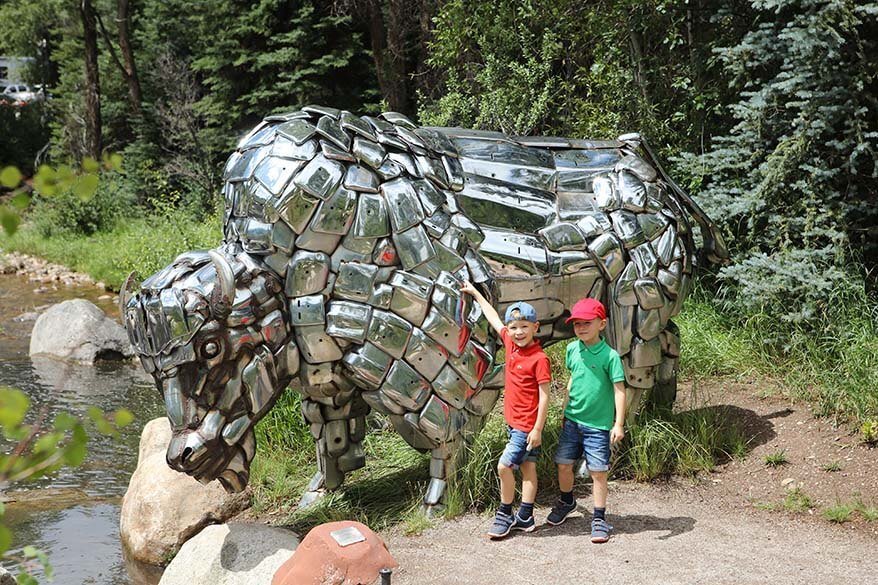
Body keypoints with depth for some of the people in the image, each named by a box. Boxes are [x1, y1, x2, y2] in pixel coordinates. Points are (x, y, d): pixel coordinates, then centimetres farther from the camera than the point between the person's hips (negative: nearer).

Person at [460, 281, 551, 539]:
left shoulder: (539, 359, -18)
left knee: (504, 465, -8)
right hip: (513, 421, 7)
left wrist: (537, 429, -17)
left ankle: (505, 515, 7)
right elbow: (494, 319, 17)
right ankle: (525, 517, 17)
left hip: (527, 425, -7)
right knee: (527, 467, 13)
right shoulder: (511, 344, 2)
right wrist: (475, 293, 25)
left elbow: (544, 397, -16)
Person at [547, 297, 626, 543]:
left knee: (598, 473, 0)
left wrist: (618, 424, -16)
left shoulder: (609, 355, -14)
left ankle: (599, 519, 14)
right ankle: (566, 502, 39)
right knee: (563, 465, 13)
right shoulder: (573, 349, 3)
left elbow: (619, 391, -13)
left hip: (598, 425, -5)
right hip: (572, 421, 5)